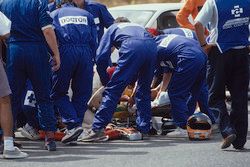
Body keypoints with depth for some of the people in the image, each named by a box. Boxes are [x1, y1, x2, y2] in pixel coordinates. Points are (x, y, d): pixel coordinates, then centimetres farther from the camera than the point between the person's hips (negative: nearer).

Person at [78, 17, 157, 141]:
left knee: (112, 90, -3)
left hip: (132, 48, -4)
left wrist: (105, 81, 31)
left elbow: (101, 58, 21)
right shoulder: (139, 27, 44)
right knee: (144, 90, 21)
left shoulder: (113, 28, 33)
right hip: (152, 46, 4)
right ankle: (144, 128, 23)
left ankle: (98, 129, -9)